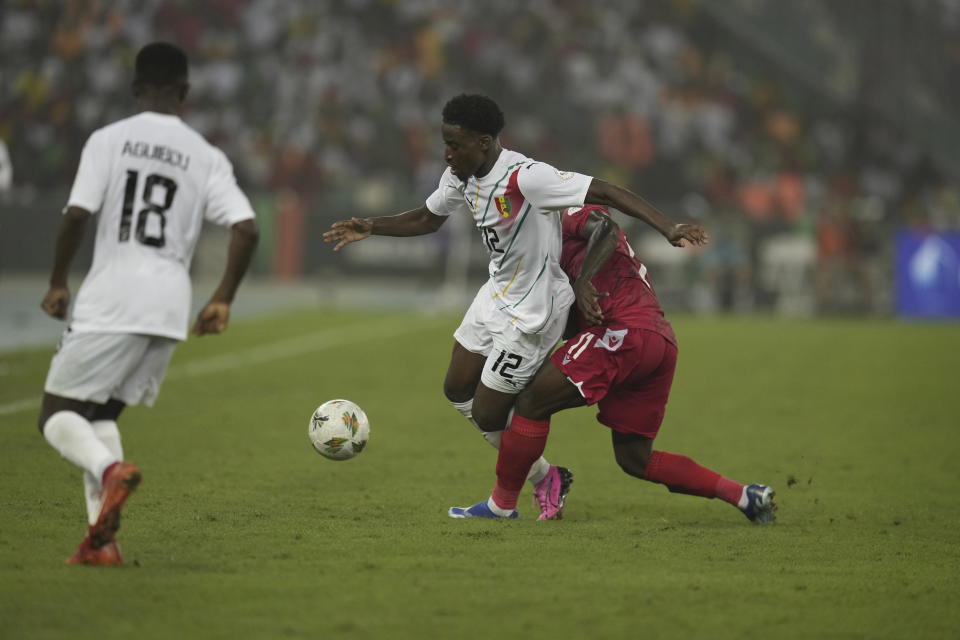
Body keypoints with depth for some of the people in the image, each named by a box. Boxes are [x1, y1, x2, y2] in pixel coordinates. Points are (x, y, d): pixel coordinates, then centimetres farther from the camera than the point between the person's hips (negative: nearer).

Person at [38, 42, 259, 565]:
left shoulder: (108, 140, -1)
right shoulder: (207, 157, 7)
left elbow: (77, 216, -10)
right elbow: (246, 229, -2)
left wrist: (57, 284, 3)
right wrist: (223, 300, 8)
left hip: (109, 300, -4)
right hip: (170, 307, 4)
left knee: (58, 414, 5)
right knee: (100, 413, 18)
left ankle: (109, 469, -28)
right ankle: (102, 539, 3)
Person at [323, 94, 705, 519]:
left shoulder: (524, 177, -30)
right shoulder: (461, 177, -3)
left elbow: (606, 193, -34)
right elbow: (427, 219, 18)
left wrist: (668, 229, -43)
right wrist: (371, 228, 6)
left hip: (532, 312, -9)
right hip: (497, 294, 9)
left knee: (486, 416, -1)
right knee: (457, 390, 18)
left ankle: (545, 479, 26)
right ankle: (541, 478, 31)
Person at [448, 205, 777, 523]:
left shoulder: (574, 218, 11)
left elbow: (607, 229, -12)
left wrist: (584, 280, -22)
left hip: (626, 333, -10)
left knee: (531, 402, -2)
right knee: (635, 460, 14)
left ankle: (502, 502, 3)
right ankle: (742, 495, 8)